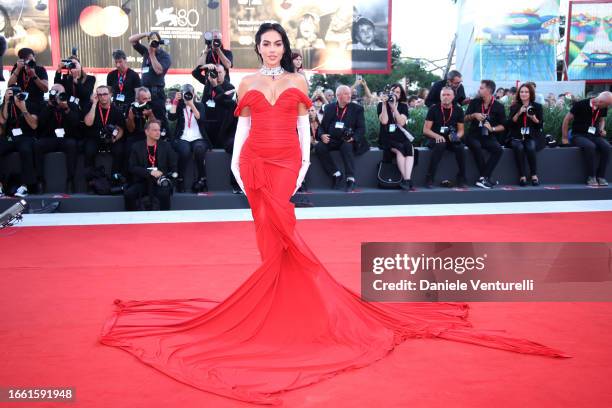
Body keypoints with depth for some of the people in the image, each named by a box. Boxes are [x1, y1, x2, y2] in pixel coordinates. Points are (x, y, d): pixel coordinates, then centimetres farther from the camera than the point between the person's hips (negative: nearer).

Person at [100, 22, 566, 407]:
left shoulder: (297, 82, 10)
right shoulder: (247, 84, 12)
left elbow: (303, 127, 7)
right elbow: (242, 127, 10)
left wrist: (304, 167, -4)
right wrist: (235, 165, -1)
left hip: (286, 163, -1)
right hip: (255, 162, 2)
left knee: (277, 233, -9)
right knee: (272, 233, 4)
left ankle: (280, 306, 3)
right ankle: (279, 301, 14)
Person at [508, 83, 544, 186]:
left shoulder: (537, 106, 9)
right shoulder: (514, 107, 9)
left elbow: (540, 125, 2)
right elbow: (510, 124, -2)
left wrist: (533, 118, -16)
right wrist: (518, 113, -14)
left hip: (533, 137, 0)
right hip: (517, 137, 0)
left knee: (530, 147, -33)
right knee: (519, 148, -32)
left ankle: (534, 175, -24)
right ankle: (522, 176, -28)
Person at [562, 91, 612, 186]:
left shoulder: (603, 108, 0)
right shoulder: (581, 105, -15)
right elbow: (566, 120, -8)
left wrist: (602, 129, 0)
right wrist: (565, 138, -6)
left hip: (594, 135, 5)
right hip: (579, 135, -5)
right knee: (590, 146, -36)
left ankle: (601, 176, -15)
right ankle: (591, 177, -25)